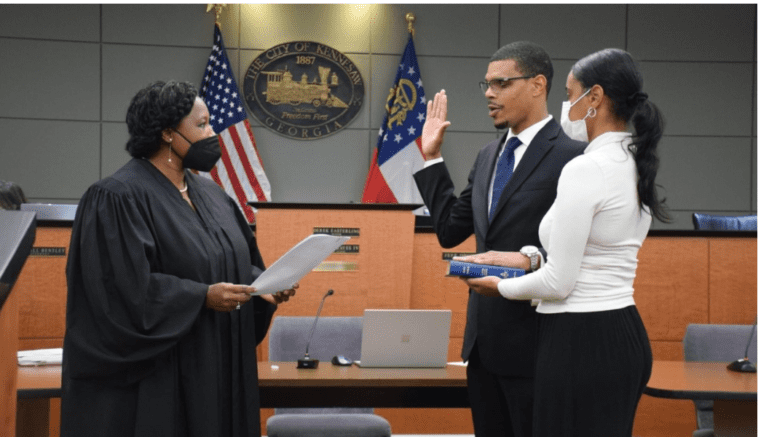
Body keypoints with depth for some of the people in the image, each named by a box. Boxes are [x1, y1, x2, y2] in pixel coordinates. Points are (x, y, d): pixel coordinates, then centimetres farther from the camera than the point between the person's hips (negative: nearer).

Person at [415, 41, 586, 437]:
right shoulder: (488, 156, 15)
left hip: (532, 342, -8)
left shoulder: (571, 156, -11)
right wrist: (431, 158, 14)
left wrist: (532, 257, -29)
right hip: (484, 337, 8)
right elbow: (450, 230, 15)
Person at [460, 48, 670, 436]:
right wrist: (519, 259, 17)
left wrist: (500, 286, 1)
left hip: (580, 345, -10)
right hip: (625, 336, 10)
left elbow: (559, 281, -17)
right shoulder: (636, 166, 11)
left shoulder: (585, 170, -17)